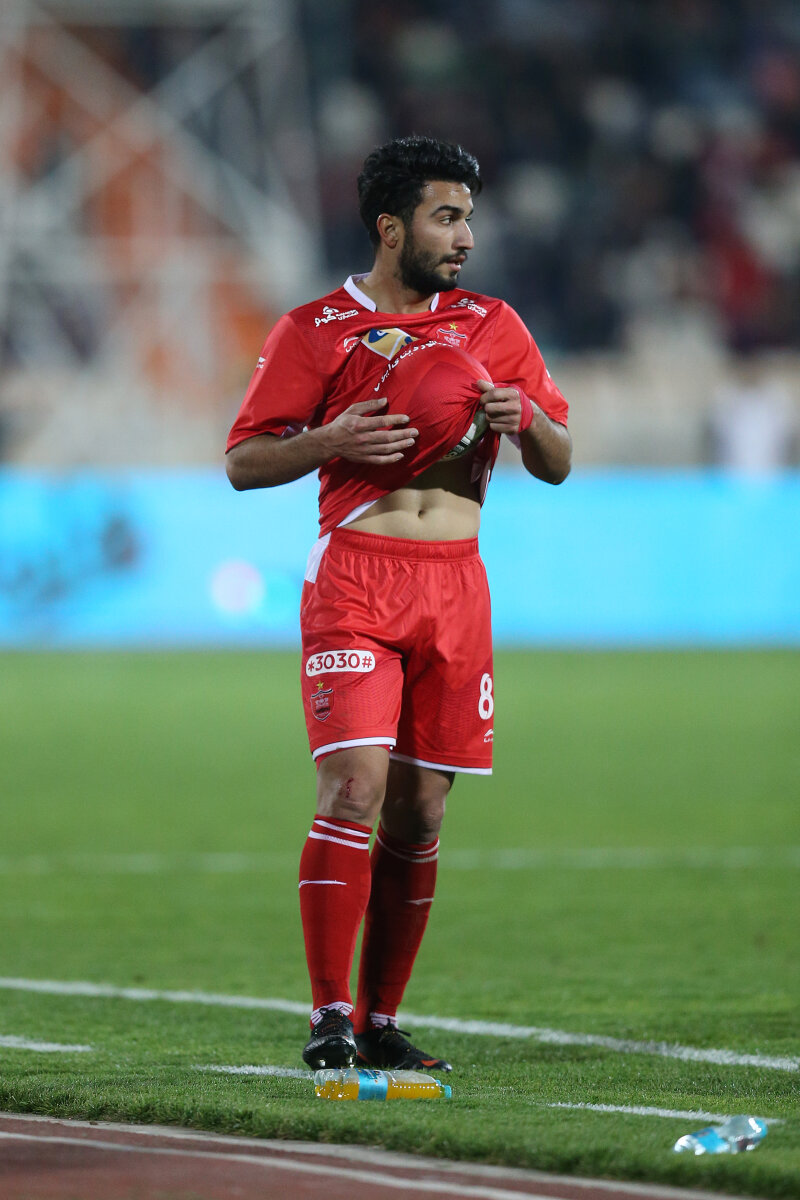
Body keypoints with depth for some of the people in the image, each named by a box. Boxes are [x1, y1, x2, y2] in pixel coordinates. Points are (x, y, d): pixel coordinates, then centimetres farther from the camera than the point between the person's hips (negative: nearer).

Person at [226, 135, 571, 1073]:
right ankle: (329, 1016, -14)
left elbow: (558, 464, 16)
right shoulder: (316, 330, 3)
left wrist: (523, 419, -6)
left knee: (420, 813, 4)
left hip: (455, 582, 4)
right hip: (354, 574, -4)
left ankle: (380, 1023, 11)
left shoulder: (493, 327, 14)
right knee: (355, 786, -17)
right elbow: (243, 463, 3)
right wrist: (333, 440, -14)